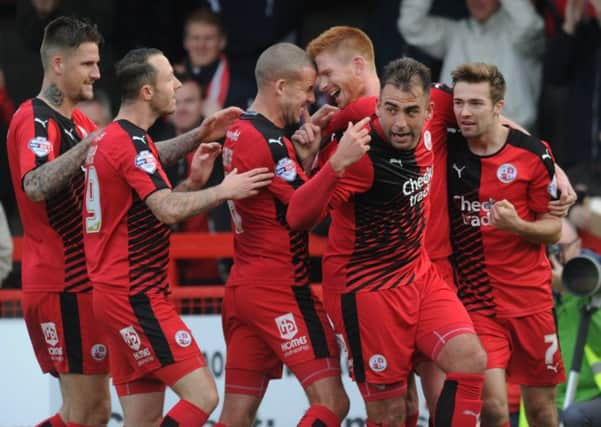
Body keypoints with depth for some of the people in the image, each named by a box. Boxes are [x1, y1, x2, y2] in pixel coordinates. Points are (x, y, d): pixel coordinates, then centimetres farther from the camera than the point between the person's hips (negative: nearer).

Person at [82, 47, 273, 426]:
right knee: (203, 396, -13)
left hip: (119, 292, 10)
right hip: (137, 296, -10)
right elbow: (169, 210, -25)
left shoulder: (112, 138, 17)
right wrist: (224, 191, -13)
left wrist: (194, 182, 6)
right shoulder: (131, 142, -14)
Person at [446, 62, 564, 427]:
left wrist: (518, 225, -20)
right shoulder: (448, 151, -3)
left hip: (531, 298, 0)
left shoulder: (532, 154, -6)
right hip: (475, 299, 0)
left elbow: (554, 229, -1)